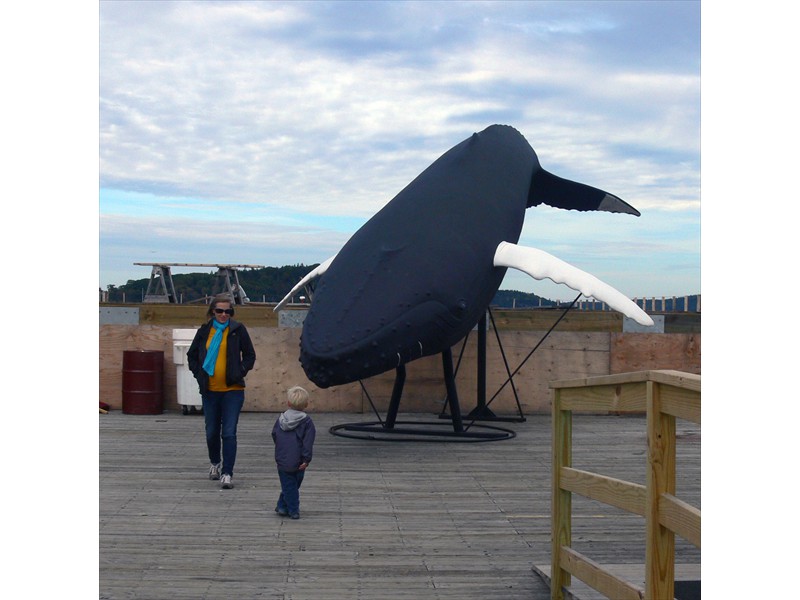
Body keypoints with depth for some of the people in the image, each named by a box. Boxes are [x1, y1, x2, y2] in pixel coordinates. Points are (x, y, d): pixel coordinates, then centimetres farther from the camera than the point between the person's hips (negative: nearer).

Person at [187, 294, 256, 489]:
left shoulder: (238, 330, -1)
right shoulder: (204, 331, 5)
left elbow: (250, 355, 8)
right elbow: (192, 356, 17)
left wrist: (240, 372, -5)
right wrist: (199, 375, 5)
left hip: (233, 389, -3)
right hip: (210, 390, 3)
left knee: (229, 433, -9)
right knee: (212, 432, 14)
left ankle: (227, 473, -6)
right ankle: (215, 463, 38)